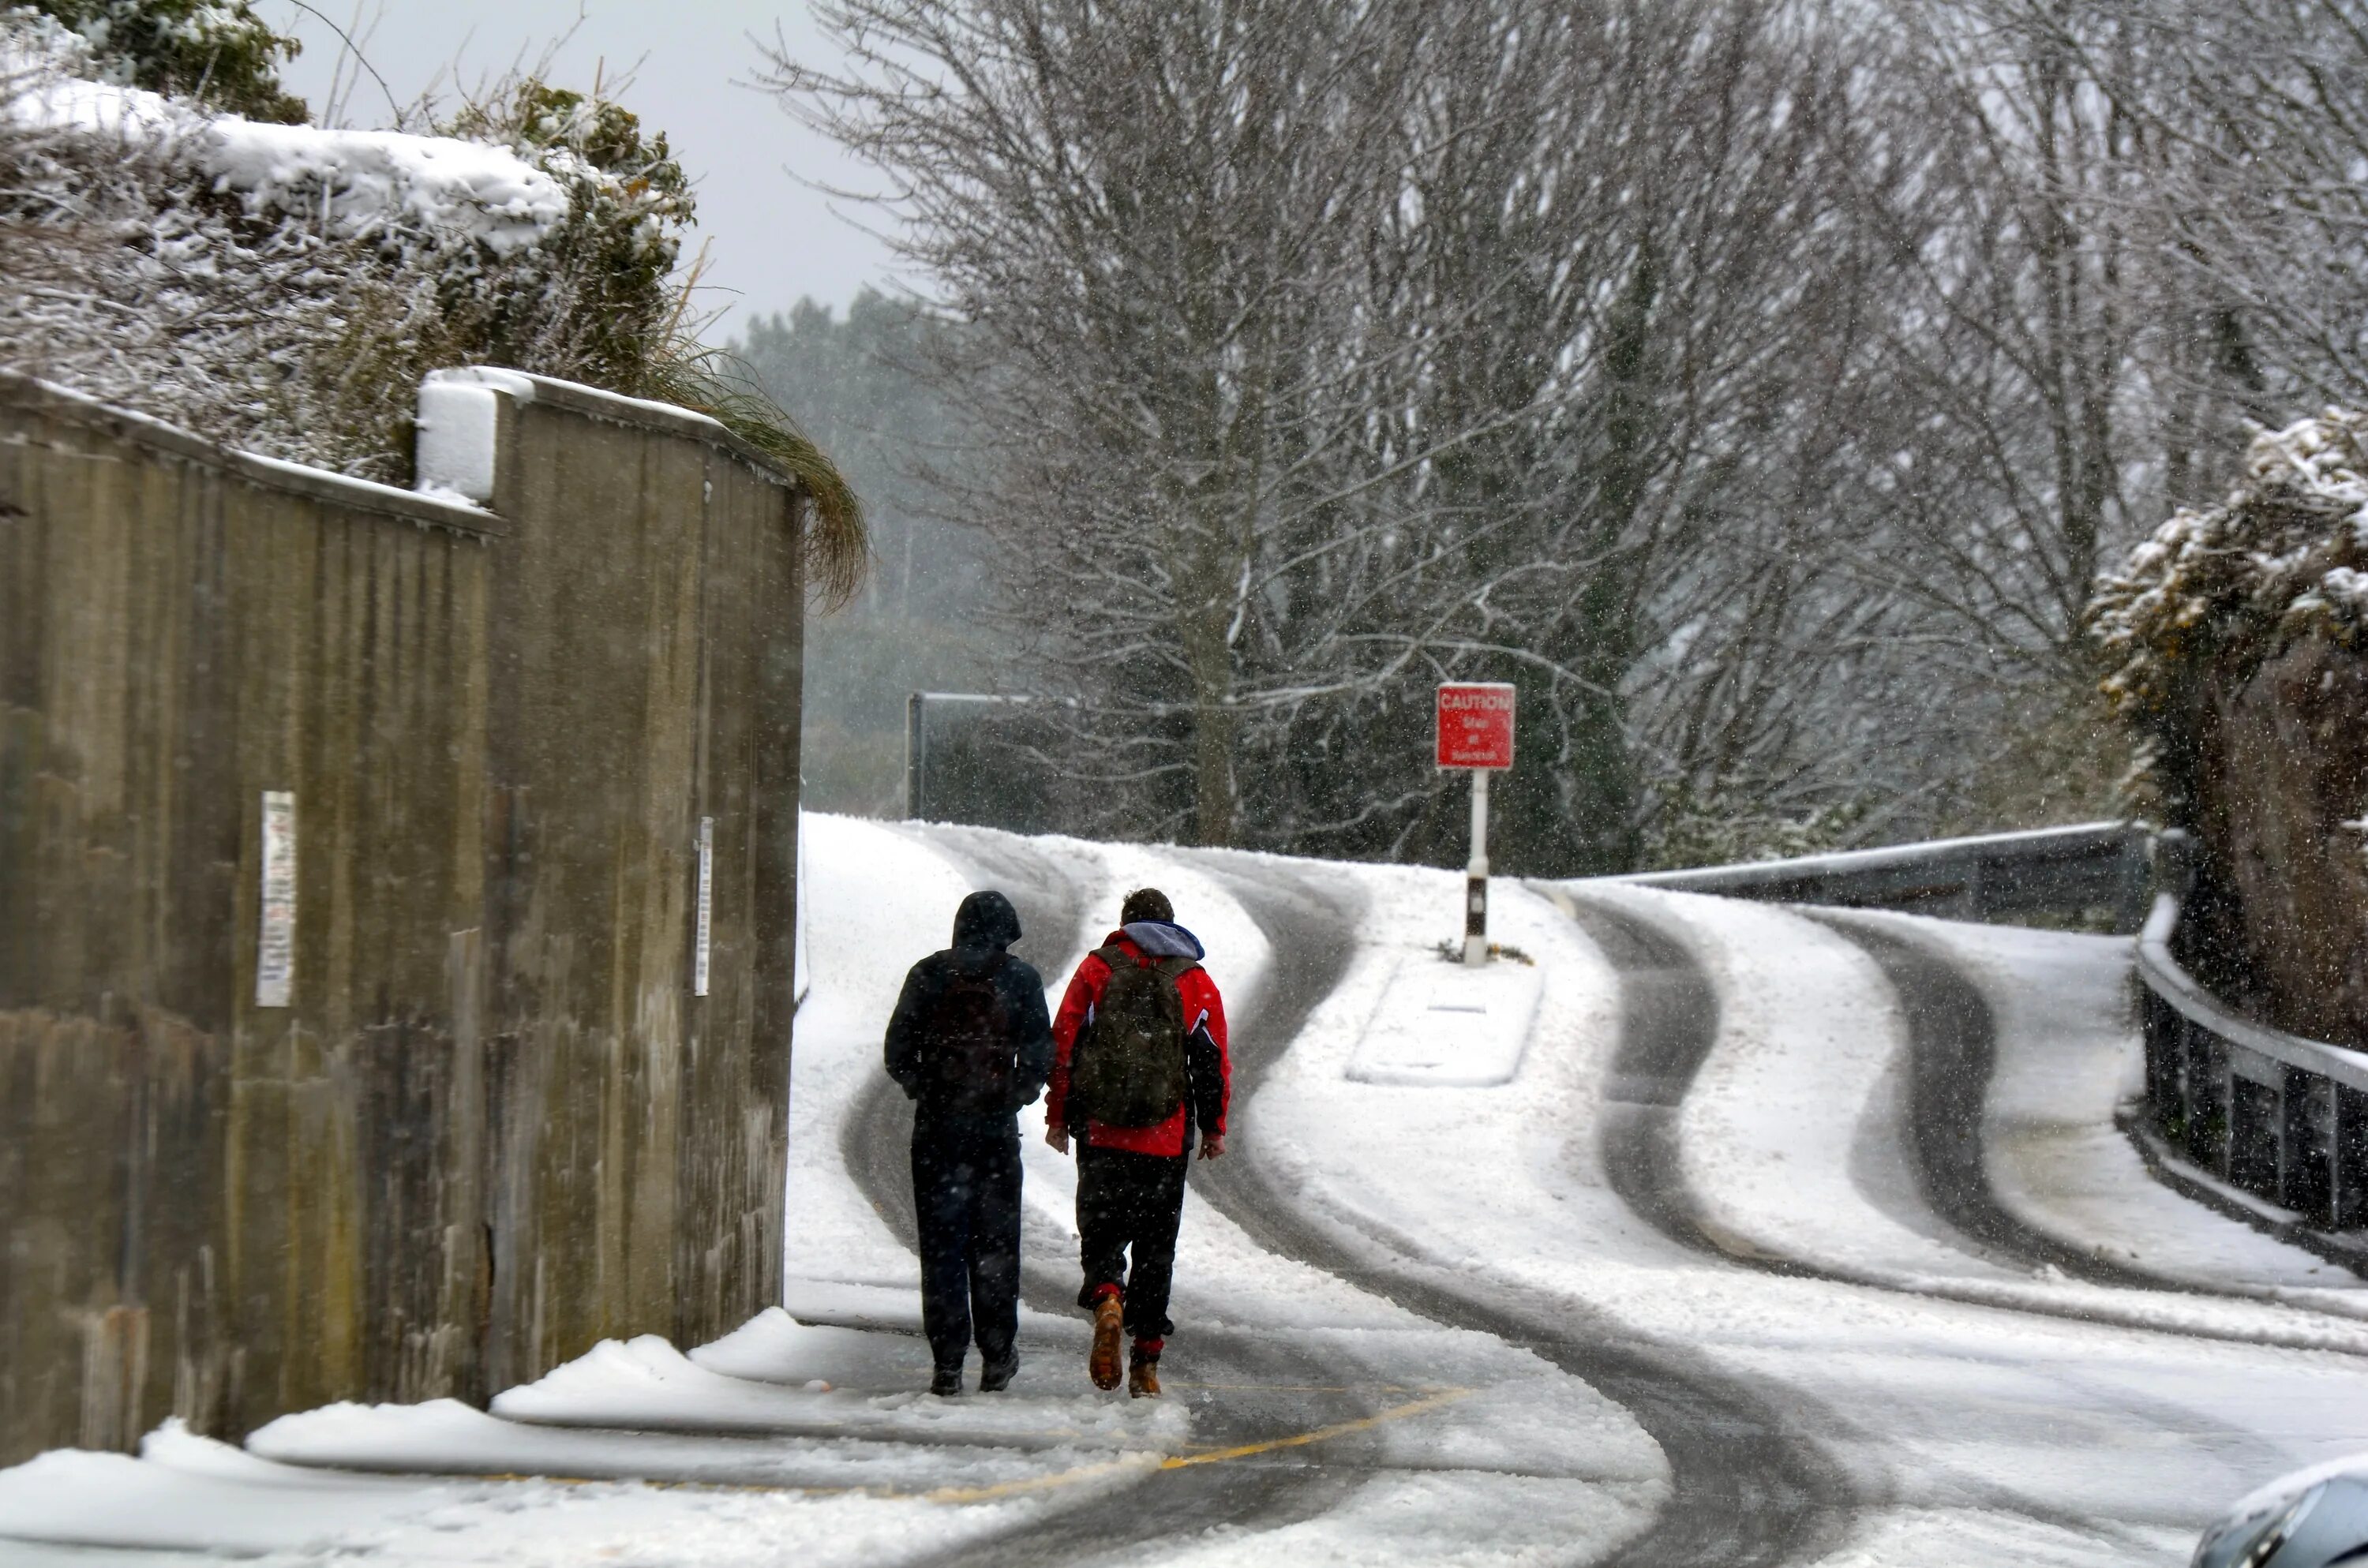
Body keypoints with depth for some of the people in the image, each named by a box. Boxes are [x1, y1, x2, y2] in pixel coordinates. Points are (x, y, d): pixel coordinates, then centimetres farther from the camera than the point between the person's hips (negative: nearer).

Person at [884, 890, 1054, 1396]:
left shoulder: (928, 975, 2)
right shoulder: (1020, 980, 0)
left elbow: (898, 1053, 1)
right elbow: (1039, 1056, -4)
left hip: (936, 1127, 0)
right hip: (996, 1127, 0)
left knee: (941, 1245, 3)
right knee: (995, 1243, 10)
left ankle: (947, 1363, -1)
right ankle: (996, 1358, 12)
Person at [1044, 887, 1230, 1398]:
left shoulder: (1096, 970, 4)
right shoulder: (1196, 982, 7)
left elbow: (1063, 1046, 1)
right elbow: (1214, 1061, 6)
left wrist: (1058, 1118, 7)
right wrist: (1214, 1128, 14)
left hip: (1101, 1135, -1)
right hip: (1167, 1141, 1)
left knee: (1101, 1230, 8)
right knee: (1156, 1245, 7)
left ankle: (1106, 1299, -25)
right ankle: (1145, 1364, 4)